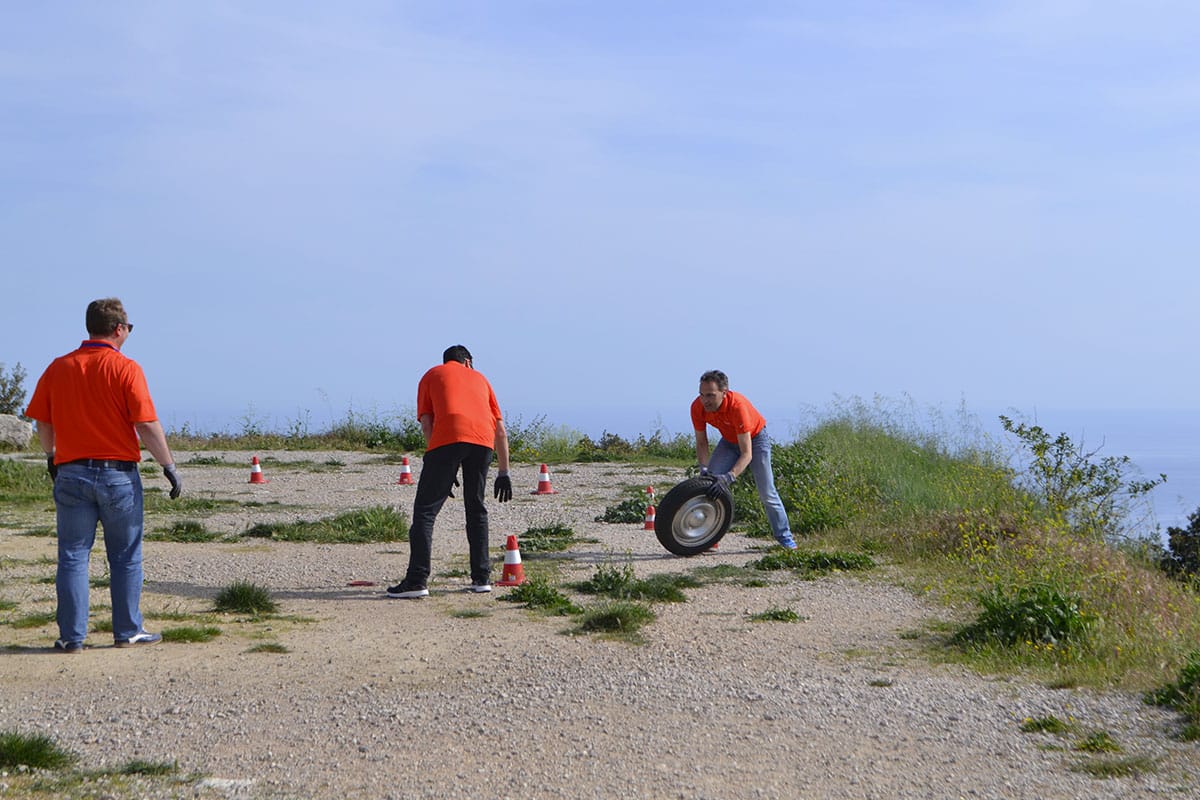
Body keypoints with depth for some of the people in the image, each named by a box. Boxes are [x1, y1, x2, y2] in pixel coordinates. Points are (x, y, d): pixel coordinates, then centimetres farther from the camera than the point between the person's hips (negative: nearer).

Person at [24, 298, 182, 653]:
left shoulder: (58, 368, 4)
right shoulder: (126, 369, -8)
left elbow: (43, 424, 10)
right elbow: (147, 426, -13)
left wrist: (52, 457, 28)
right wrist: (169, 467, -4)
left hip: (71, 473, 3)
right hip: (118, 474, -3)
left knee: (73, 557, 8)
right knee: (126, 557, 10)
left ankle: (72, 636, 7)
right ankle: (127, 631, 15)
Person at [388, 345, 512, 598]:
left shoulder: (432, 375, 26)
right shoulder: (479, 378, 32)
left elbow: (426, 423, 12)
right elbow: (500, 429, 24)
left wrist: (442, 463, 14)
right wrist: (503, 472, 26)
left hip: (447, 438, -3)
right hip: (483, 441, 3)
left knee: (425, 510, 1)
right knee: (476, 509, 18)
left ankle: (417, 580, -8)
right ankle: (481, 578, 17)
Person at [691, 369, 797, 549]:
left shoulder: (737, 405, -41)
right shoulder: (697, 407, -26)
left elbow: (747, 453, -39)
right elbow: (701, 442, -11)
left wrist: (730, 477, -50)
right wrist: (704, 468, -27)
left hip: (755, 438, -4)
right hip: (729, 440, 4)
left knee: (767, 492, -3)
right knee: (710, 482, -14)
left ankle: (784, 536, 14)